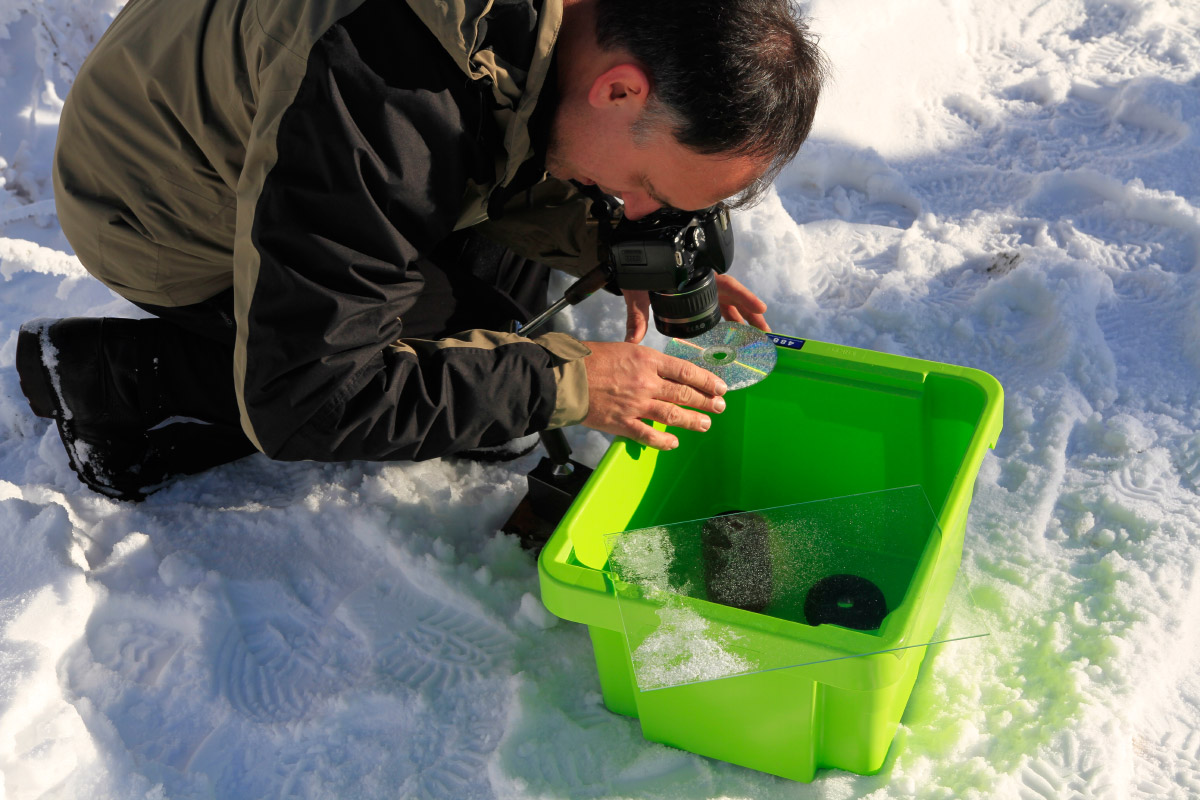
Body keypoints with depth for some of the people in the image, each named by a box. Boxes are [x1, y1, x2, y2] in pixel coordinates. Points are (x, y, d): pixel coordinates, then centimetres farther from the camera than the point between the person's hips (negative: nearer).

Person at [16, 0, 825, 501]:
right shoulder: (391, 103, -43)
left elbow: (529, 173, 2)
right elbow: (305, 398, -37)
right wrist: (564, 383, -34)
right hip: (159, 214, -7)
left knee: (505, 284, 1)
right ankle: (109, 372, -7)